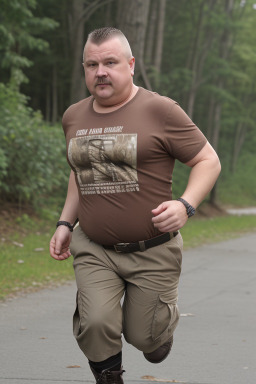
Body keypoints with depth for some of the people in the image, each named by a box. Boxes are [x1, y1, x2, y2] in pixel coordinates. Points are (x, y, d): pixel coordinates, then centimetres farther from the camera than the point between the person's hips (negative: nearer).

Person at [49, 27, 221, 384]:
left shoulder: (160, 110, -9)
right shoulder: (74, 117, 7)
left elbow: (208, 161, -5)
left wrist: (185, 205, -21)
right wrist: (66, 223, 14)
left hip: (152, 251, -3)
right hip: (93, 250, 3)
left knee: (142, 336, 7)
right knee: (96, 326, -19)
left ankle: (165, 316, 43)